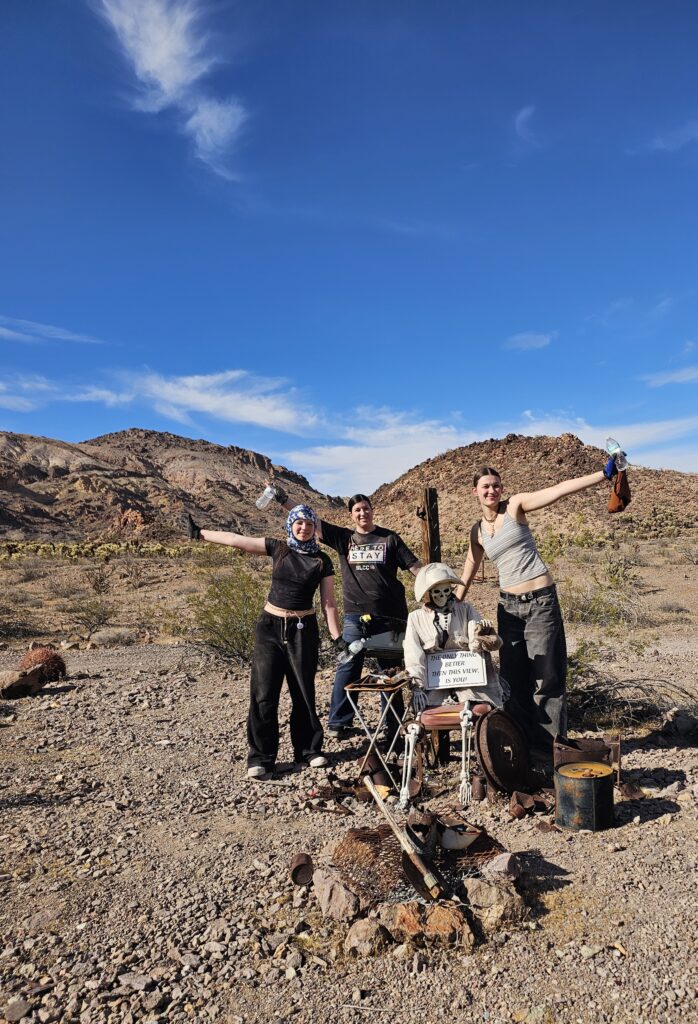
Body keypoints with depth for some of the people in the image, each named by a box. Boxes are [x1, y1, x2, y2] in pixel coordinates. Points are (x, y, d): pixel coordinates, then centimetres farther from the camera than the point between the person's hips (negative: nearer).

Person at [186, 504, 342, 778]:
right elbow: (235, 539, 1)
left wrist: (338, 638, -4)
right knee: (263, 693, -1)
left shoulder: (322, 561, 0)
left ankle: (308, 750, 23)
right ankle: (260, 759, 8)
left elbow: (328, 603, 1)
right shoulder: (278, 548, 1)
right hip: (270, 626, 1)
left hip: (303, 630, 0)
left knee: (304, 692, 7)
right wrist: (199, 533, 1)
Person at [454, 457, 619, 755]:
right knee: (513, 677, 11)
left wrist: (604, 473, -26)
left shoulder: (515, 506, -4)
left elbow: (559, 490, -16)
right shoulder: (477, 531, 9)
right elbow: (467, 574, 18)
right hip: (508, 605, 5)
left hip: (541, 600, -4)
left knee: (546, 675, 0)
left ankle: (550, 744, 12)